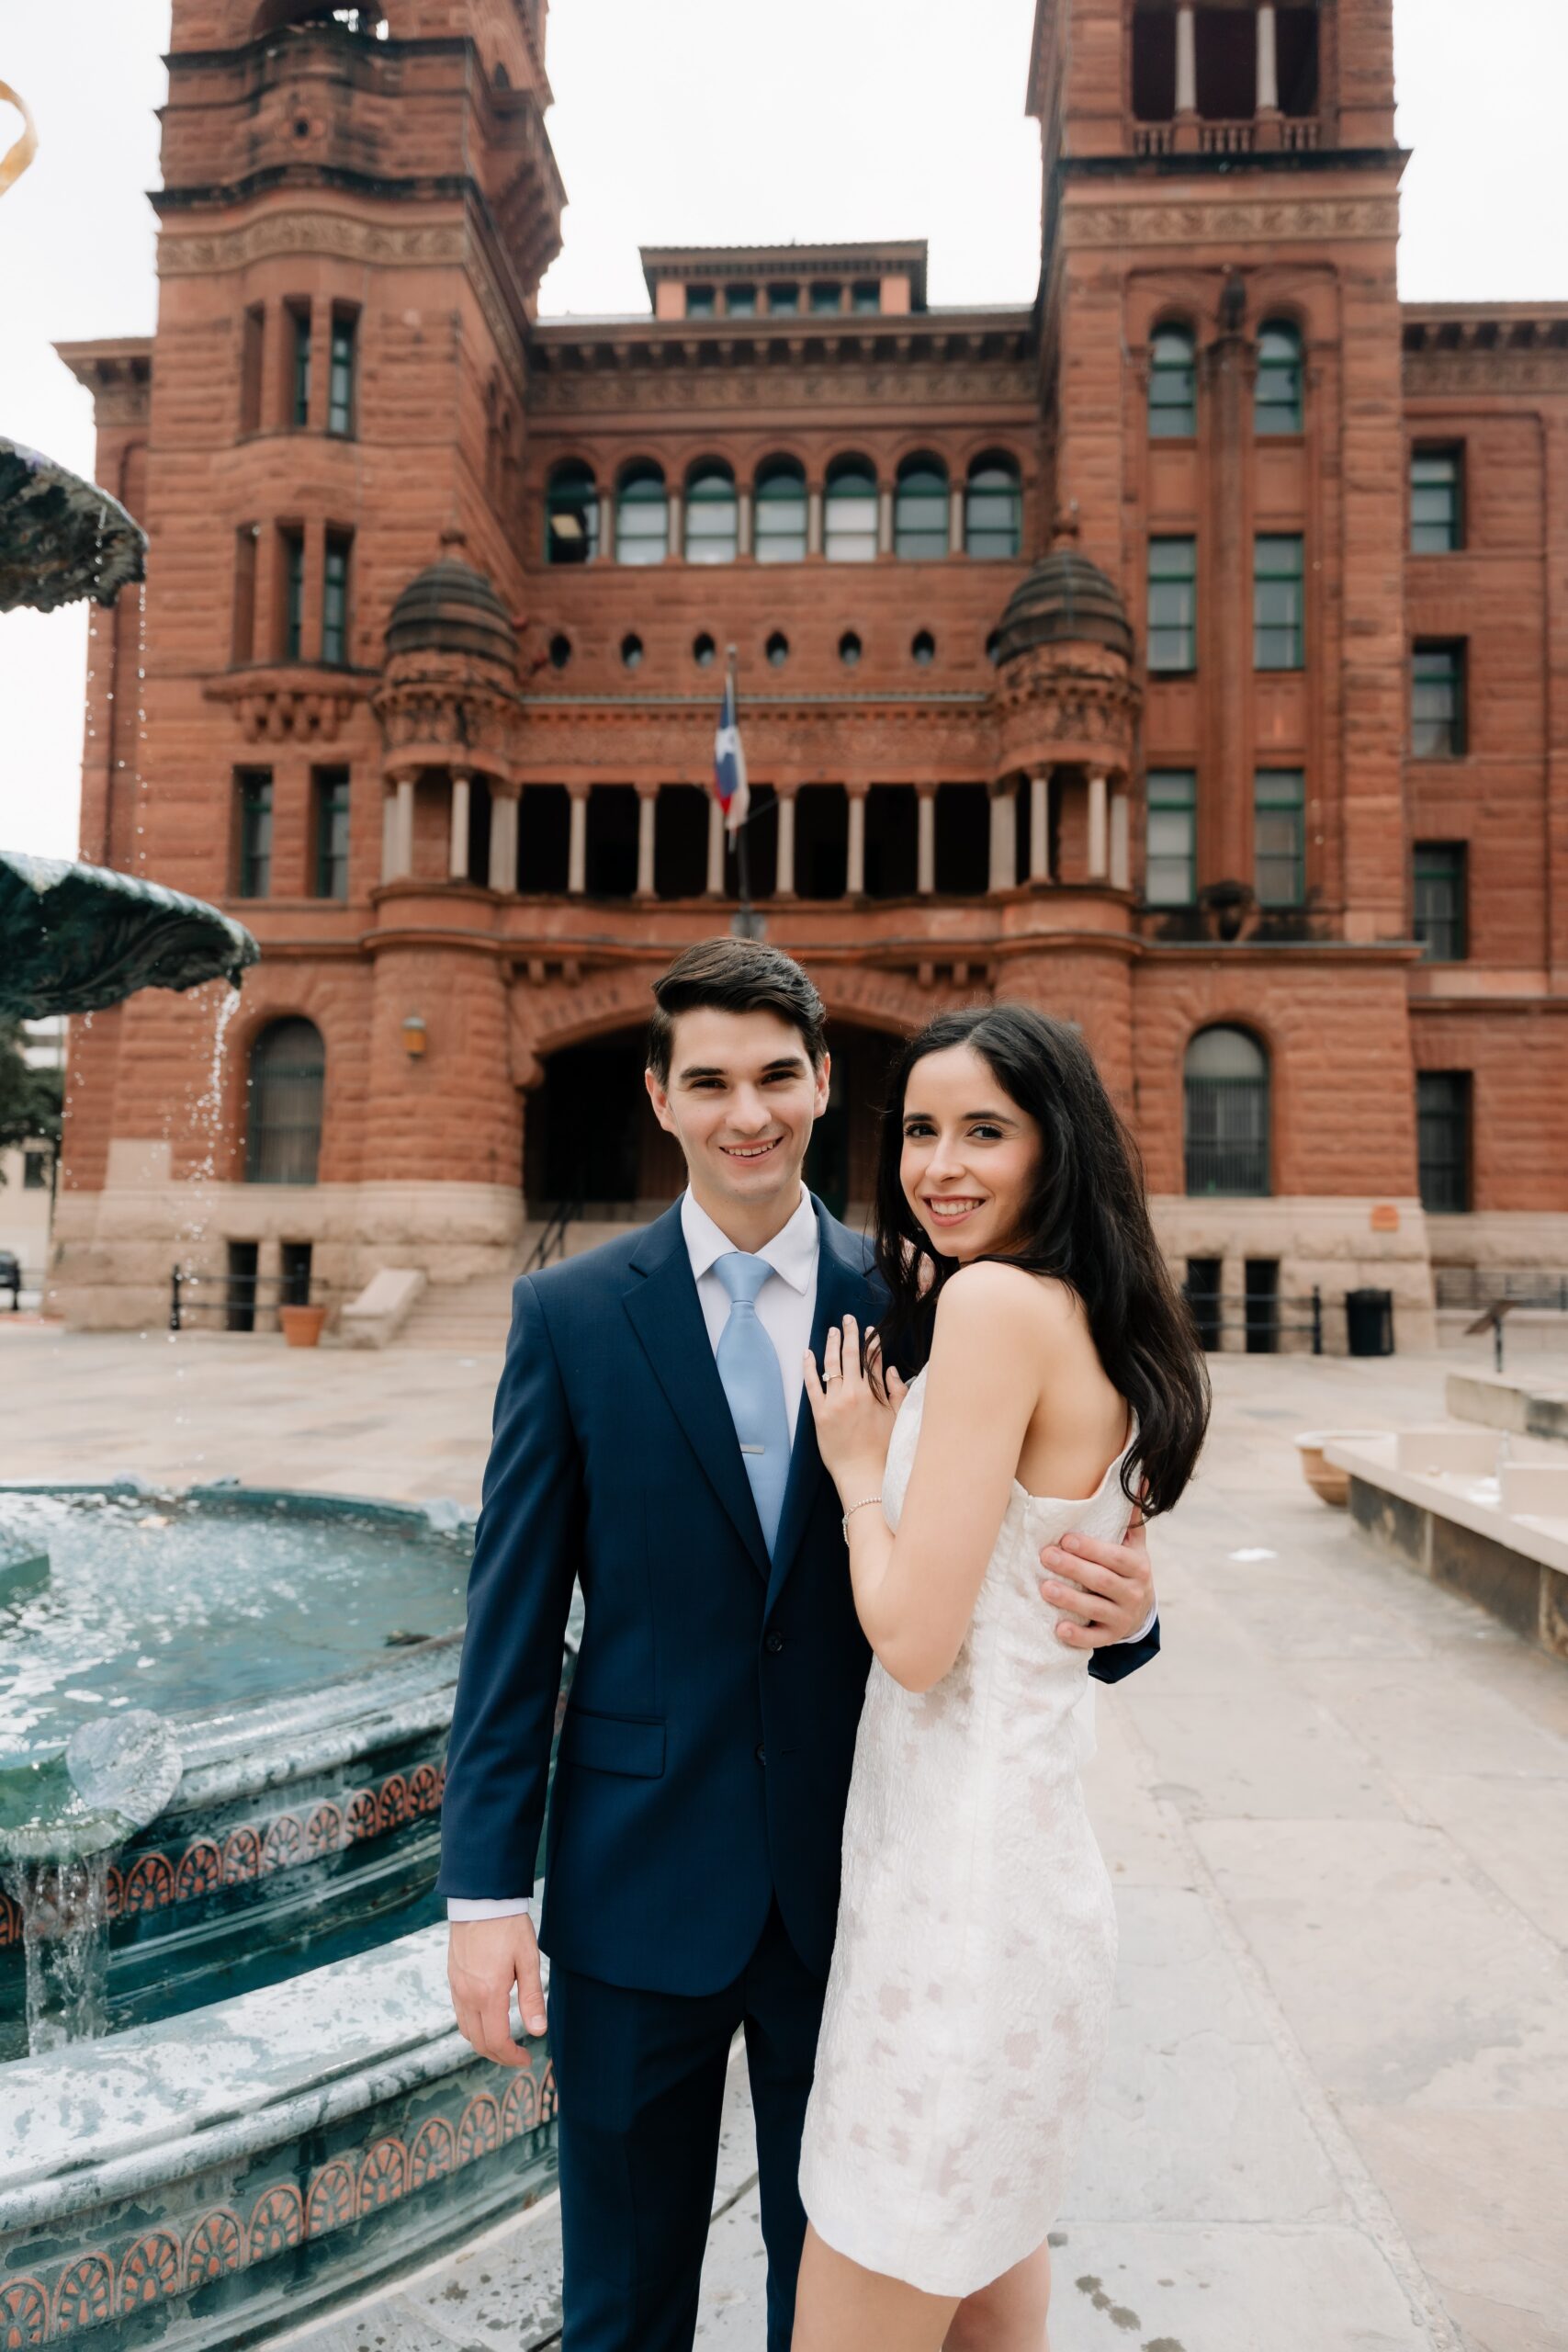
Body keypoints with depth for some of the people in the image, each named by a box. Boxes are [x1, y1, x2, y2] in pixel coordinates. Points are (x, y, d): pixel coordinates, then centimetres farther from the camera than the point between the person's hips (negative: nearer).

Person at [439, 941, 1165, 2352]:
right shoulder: (570, 1314, -5)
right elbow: (512, 1617, -5)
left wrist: (1120, 1612, -23)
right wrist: (486, 1887, -7)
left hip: (851, 1886, 1)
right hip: (640, 1881, -1)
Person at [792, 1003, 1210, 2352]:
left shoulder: (996, 1300, -22)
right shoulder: (1095, 1325, 6)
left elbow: (916, 1639, -23)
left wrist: (859, 1468, -7)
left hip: (958, 1877, -10)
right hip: (1021, 1852, 10)